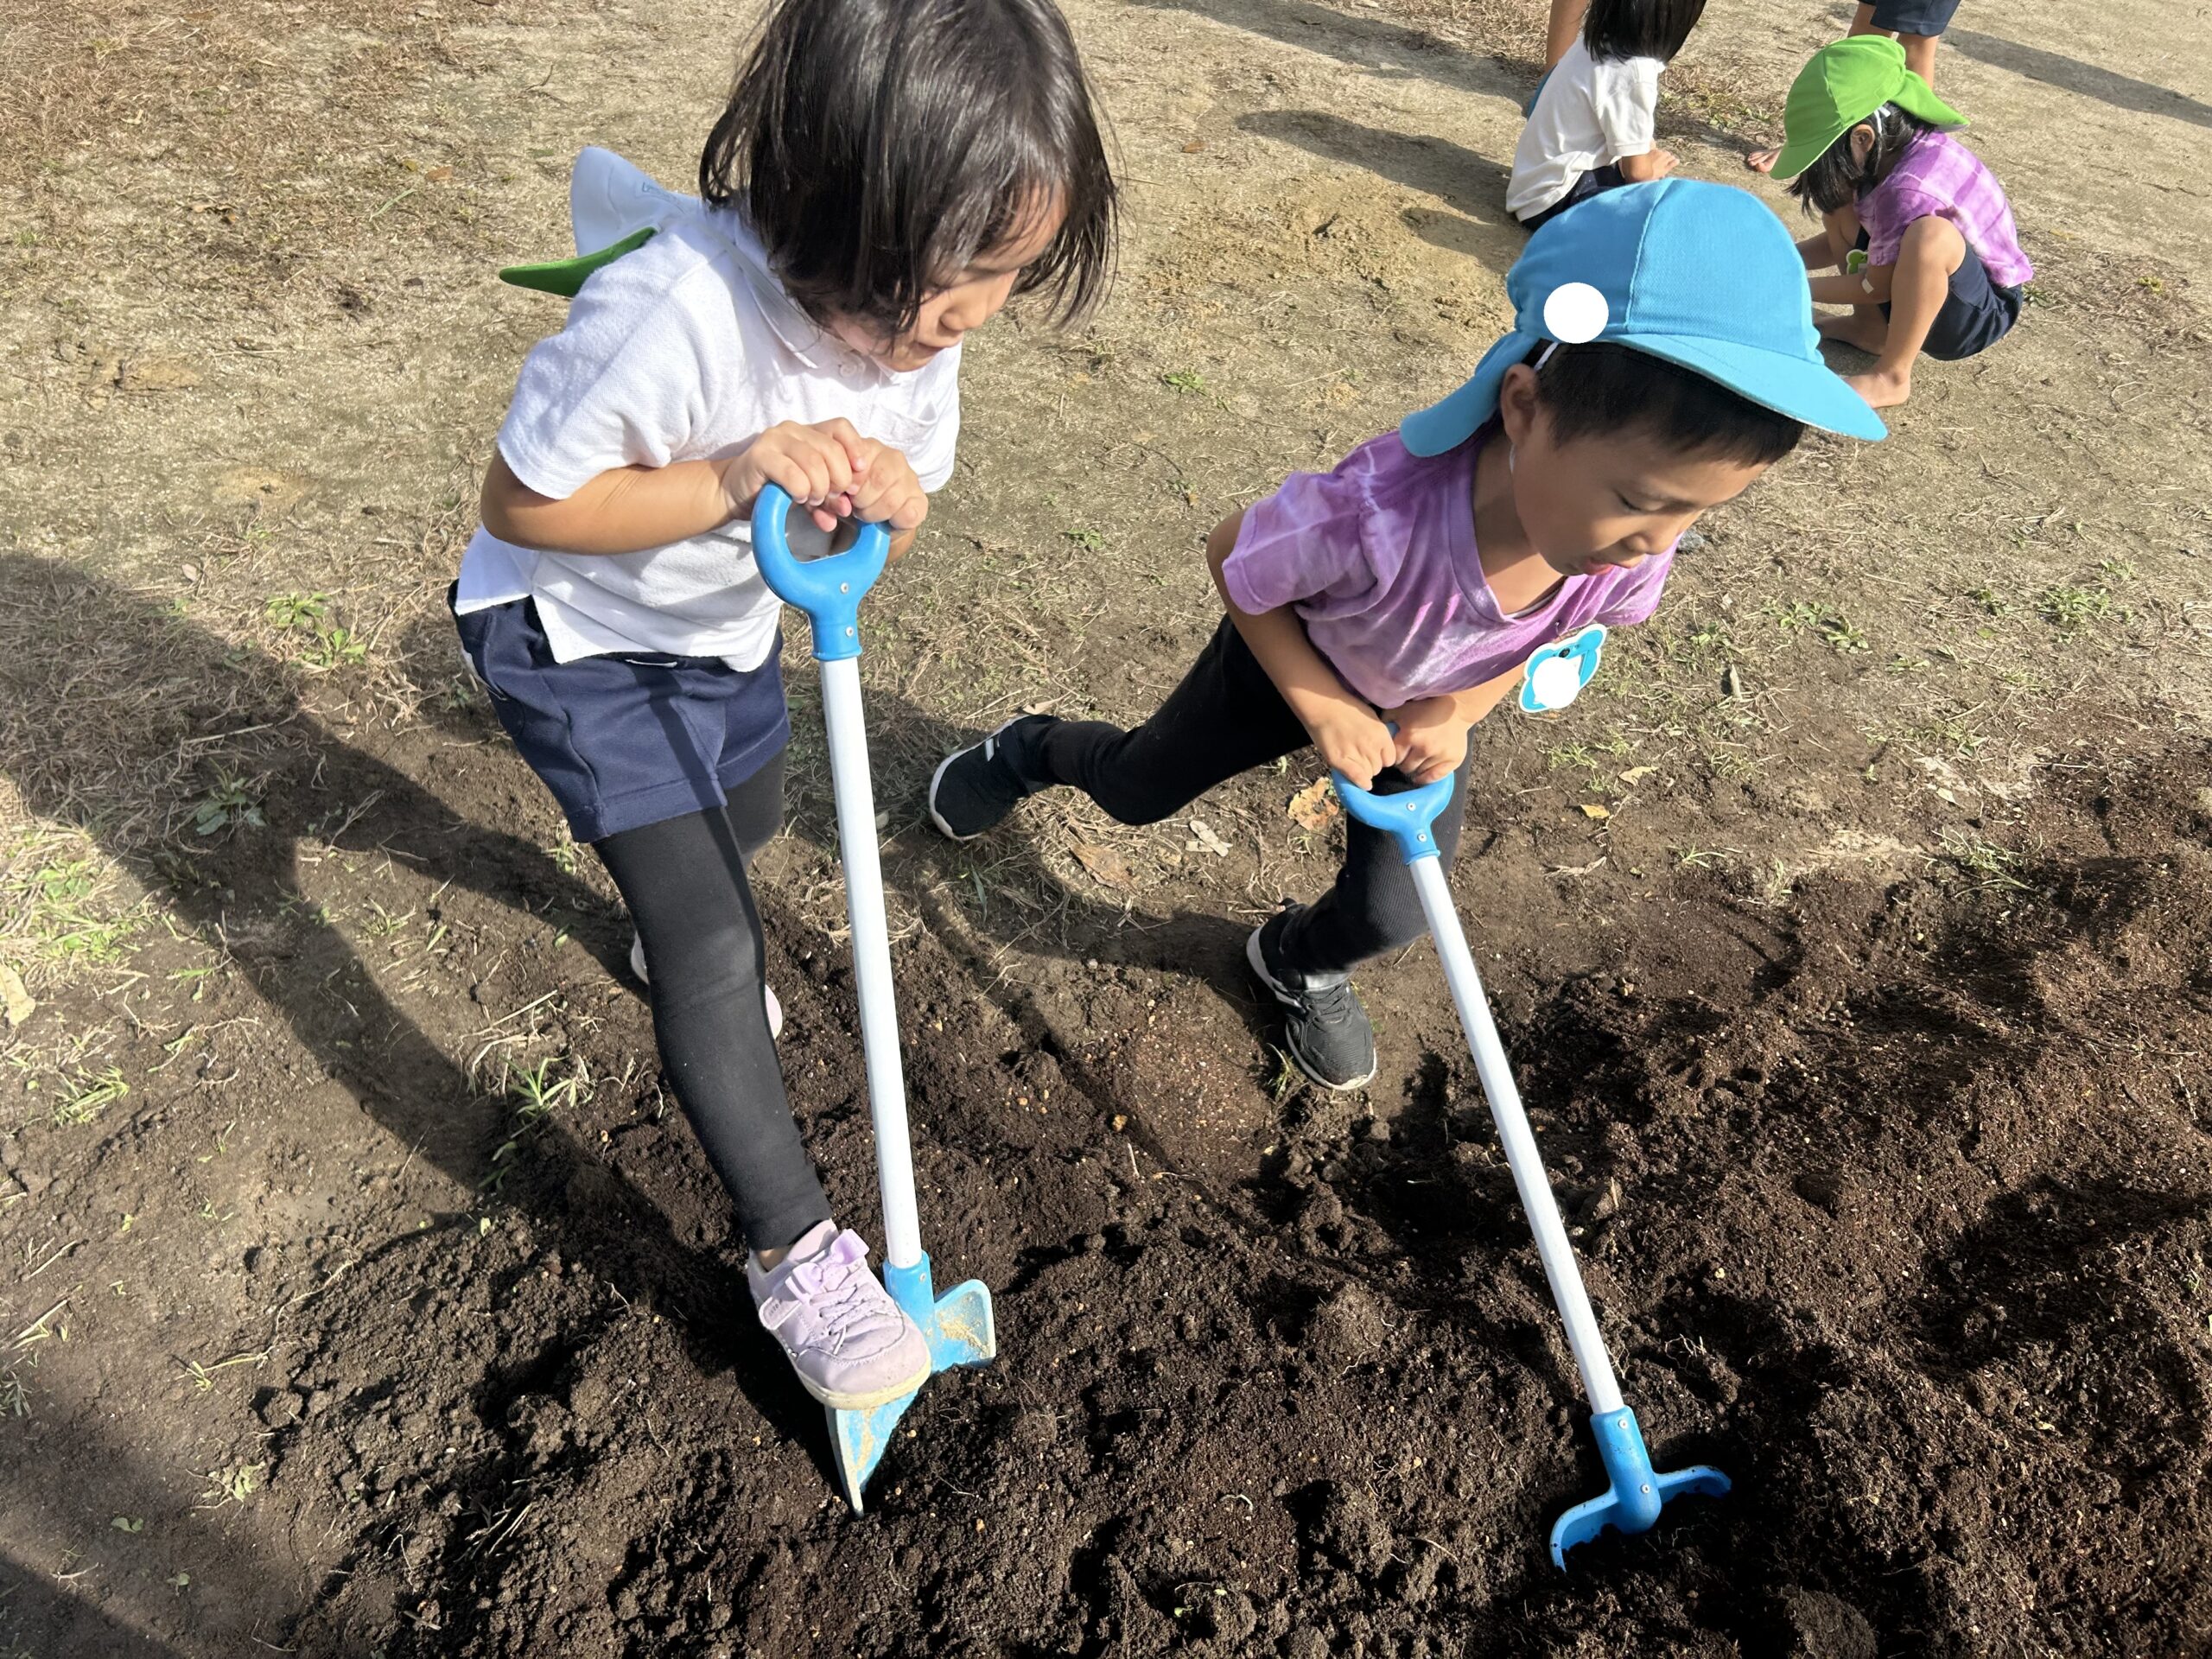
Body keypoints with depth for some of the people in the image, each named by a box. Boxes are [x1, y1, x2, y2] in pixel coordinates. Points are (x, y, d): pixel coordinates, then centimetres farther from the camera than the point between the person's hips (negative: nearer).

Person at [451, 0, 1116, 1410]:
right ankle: (796, 1254, 5)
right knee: (715, 951, -10)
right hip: (578, 639, -6)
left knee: (744, 828, 30)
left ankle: (671, 927, 67)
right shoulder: (672, 313, -39)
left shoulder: (926, 313, -17)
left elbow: (899, 520, -6)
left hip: (727, 621, 7)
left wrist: (887, 500, -31)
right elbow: (522, 505, -28)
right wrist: (727, 482, -40)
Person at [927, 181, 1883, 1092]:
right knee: (1131, 791, 20)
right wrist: (1322, 708, -27)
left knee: (1389, 917, 8)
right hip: (1289, 668, -3)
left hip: (1426, 713, 4)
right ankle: (1030, 752, 55)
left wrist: (1458, 713, -19)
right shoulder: (1379, 513, -49)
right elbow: (1231, 559, -27)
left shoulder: (1634, 545, -33)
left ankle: (1301, 964, 44)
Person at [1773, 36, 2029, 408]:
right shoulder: (1892, 145, -6)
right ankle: (1871, 325, 3)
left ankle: (1890, 377, -22)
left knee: (1930, 233, -38)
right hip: (1934, 285, 8)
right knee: (1843, 204, 1)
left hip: (1980, 312, -8)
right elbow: (1840, 242, 4)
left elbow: (1875, 286, -21)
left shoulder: (1911, 189, -31)